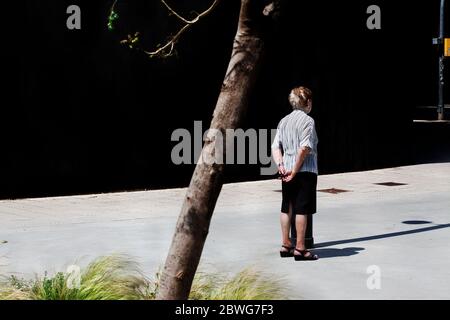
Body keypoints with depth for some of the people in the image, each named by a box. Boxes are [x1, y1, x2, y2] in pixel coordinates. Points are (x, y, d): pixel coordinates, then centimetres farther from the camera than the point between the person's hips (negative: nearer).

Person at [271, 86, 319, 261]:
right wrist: (295, 170, -16)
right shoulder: (307, 120, -10)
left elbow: (275, 147, 5)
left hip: (287, 170, 7)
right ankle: (300, 249, 2)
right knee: (302, 209, -2)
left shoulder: (284, 121, 11)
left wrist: (280, 165, -3)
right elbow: (304, 148, -20)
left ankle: (286, 246, 22)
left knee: (287, 207, 14)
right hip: (305, 170, -7)